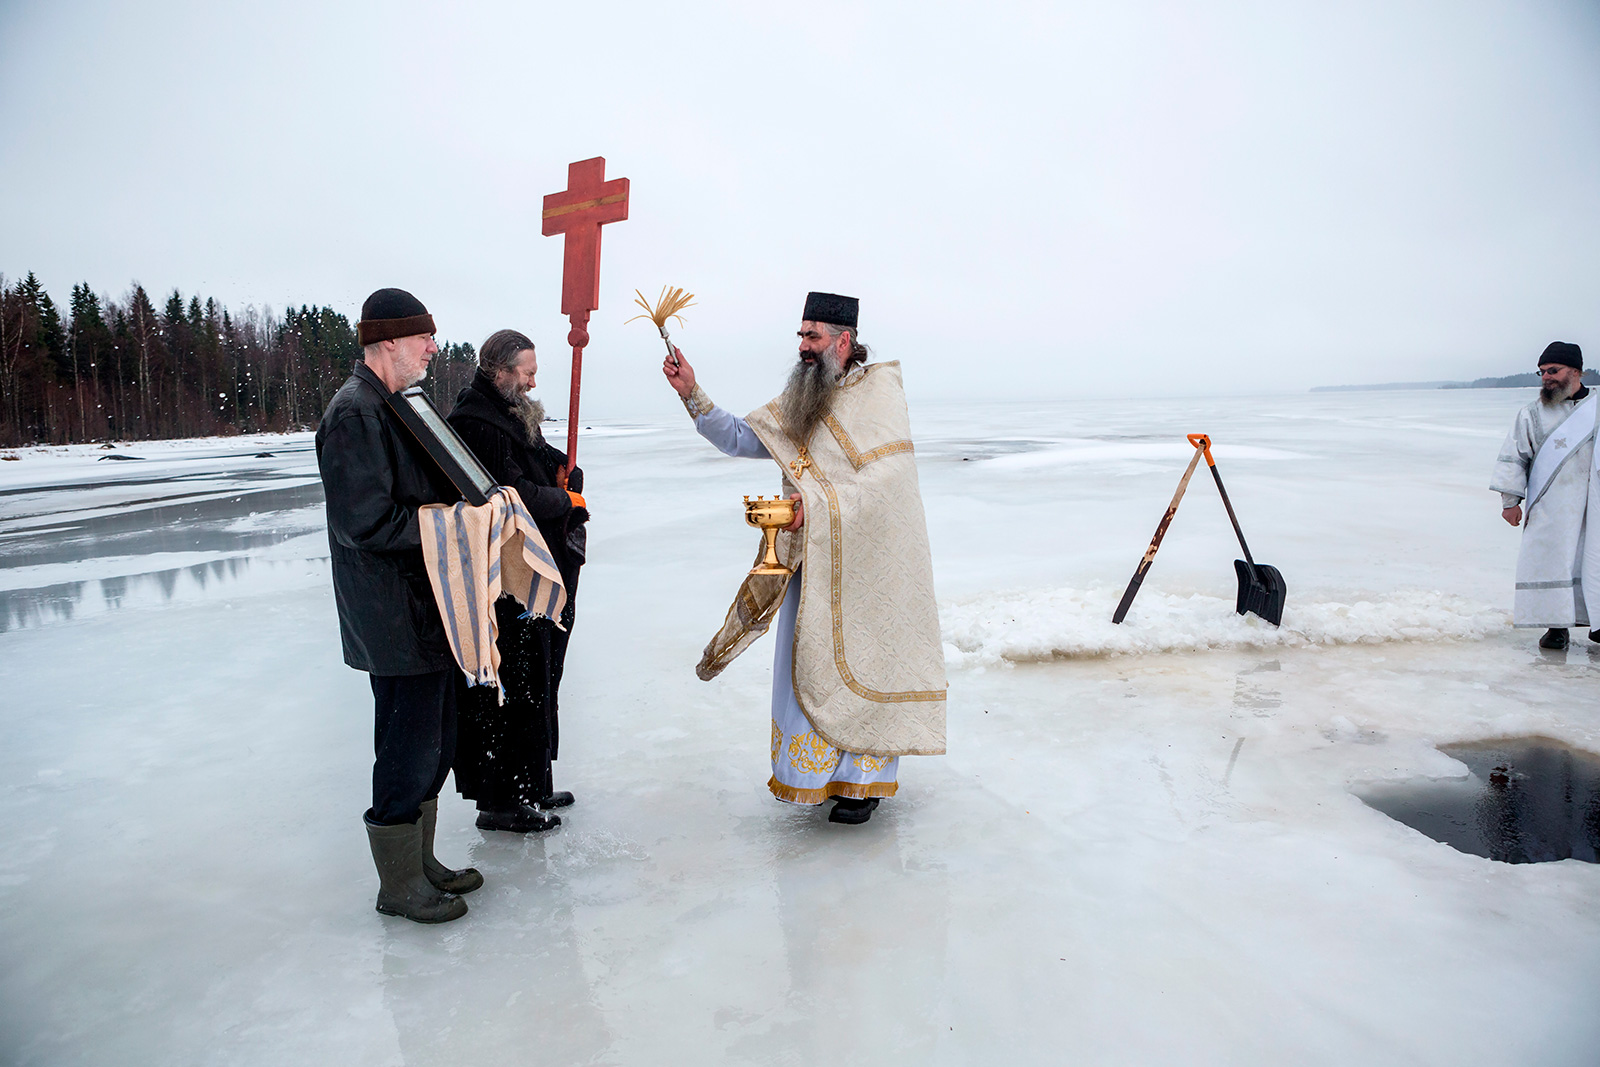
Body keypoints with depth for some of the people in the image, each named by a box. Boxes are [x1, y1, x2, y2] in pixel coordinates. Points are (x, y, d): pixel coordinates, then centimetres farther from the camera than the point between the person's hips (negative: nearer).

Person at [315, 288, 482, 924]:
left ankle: (421, 863, 33)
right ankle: (400, 886, 17)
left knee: (435, 745, 18)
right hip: (395, 620, -10)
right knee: (409, 750, 1)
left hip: (430, 610, 10)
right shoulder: (355, 414, -17)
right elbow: (365, 521, -24)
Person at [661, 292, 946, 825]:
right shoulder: (799, 401, 12)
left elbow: (886, 476, -16)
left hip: (867, 562, -5)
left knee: (861, 663, 2)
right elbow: (739, 438, 10)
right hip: (811, 560, 6)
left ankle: (863, 780, 15)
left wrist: (819, 503, -23)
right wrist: (693, 395, -3)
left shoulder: (880, 390, -6)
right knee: (809, 663, 8)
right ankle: (818, 770, 22)